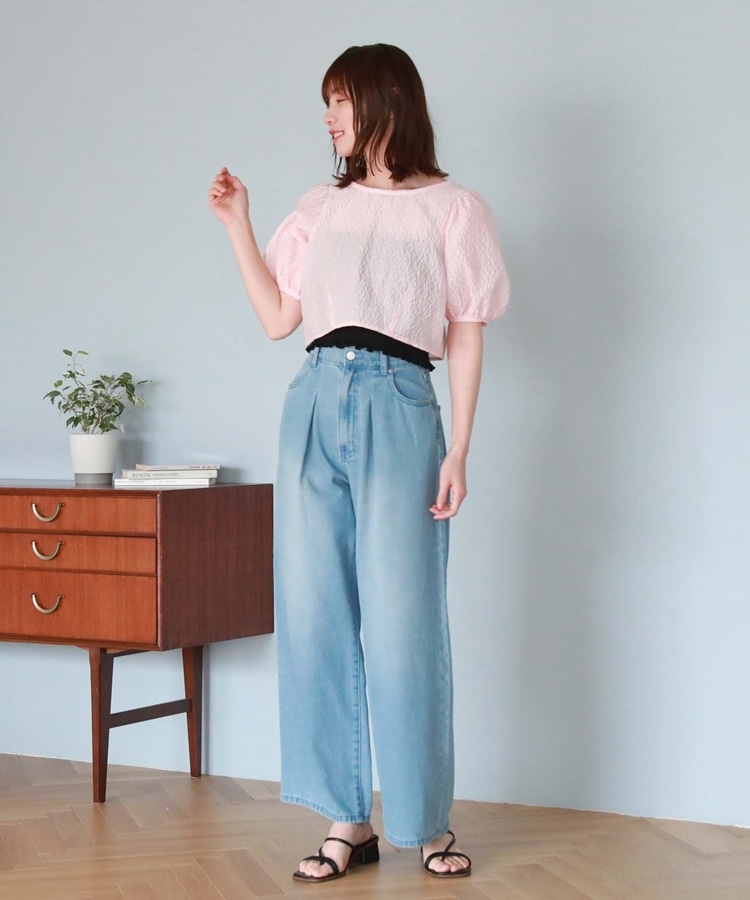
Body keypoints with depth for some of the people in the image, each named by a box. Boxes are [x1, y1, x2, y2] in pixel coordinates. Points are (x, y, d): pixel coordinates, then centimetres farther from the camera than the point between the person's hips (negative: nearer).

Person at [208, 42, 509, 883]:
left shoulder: (452, 209, 4)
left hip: (398, 410, -4)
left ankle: (430, 821, 10)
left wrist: (457, 452, -4)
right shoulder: (320, 209, 16)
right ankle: (347, 820, 10)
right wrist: (237, 225, 11)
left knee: (403, 625, -4)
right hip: (315, 404, 5)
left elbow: (466, 339, 3)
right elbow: (277, 318, 15)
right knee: (316, 618, 2)